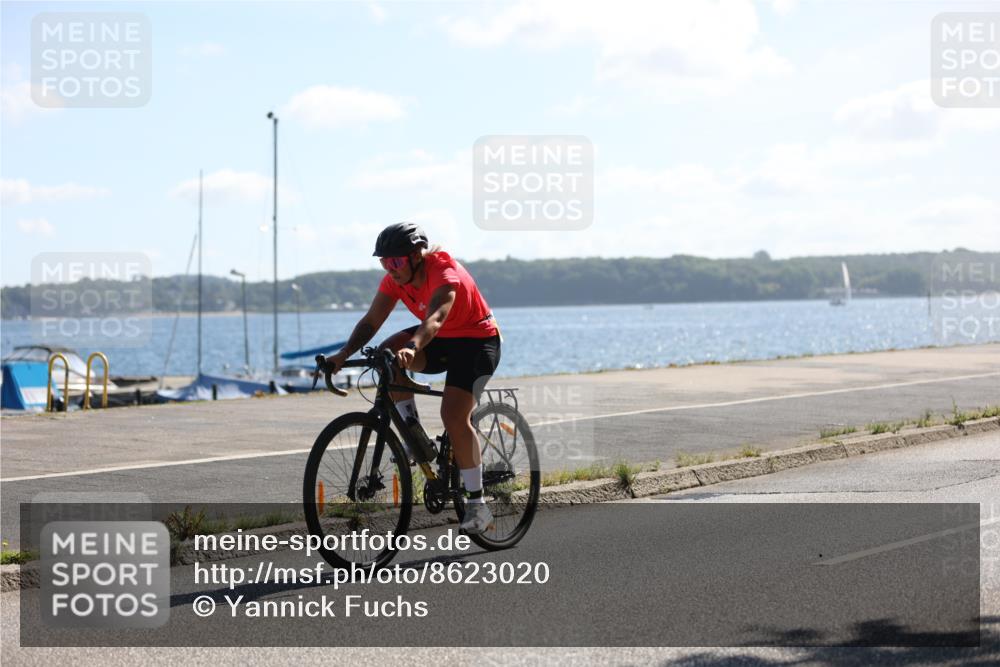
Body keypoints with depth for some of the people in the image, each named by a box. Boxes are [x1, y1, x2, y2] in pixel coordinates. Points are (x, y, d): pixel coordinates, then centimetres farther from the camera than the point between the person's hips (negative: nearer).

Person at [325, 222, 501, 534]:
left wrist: (412, 347, -67)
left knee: (454, 416, -21)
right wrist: (344, 354, -32)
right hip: (439, 340, 7)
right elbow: (371, 321, -15)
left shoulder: (446, 275, -30)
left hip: (477, 339, -7)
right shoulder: (395, 279, -10)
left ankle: (478, 507, -13)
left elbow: (436, 317, -48)